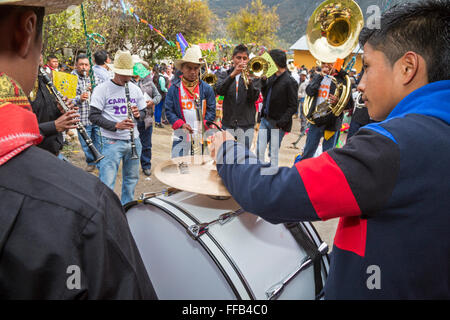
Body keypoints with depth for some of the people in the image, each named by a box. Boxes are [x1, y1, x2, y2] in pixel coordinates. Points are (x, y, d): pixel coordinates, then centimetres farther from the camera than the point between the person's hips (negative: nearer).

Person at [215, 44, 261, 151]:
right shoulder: (225, 75, 10)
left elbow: (254, 98, -8)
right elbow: (219, 91, -11)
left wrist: (249, 82, -27)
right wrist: (233, 74, -24)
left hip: (246, 124, -1)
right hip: (228, 123, 2)